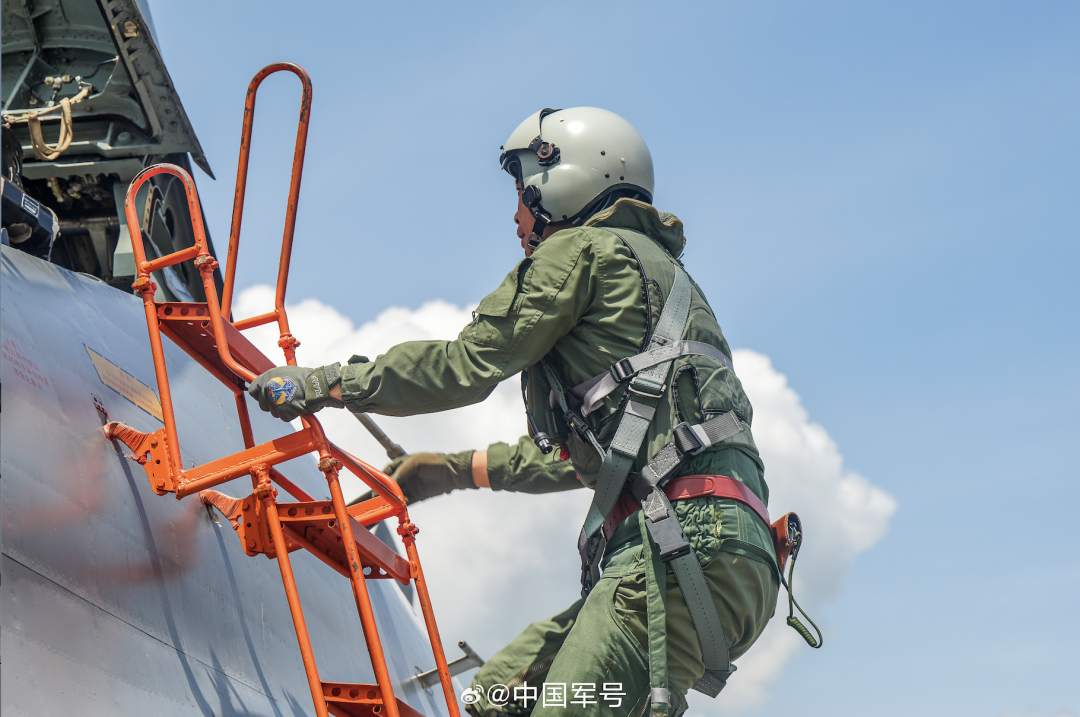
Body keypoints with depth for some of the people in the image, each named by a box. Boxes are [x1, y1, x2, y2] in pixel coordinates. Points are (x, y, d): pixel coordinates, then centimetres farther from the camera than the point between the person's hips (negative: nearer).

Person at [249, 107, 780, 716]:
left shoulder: (585, 248, 6)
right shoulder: (654, 271, 34)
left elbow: (466, 365, 2)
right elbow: (587, 451, 39)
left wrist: (328, 383, 11)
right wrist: (457, 470, 44)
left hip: (685, 539, -10)